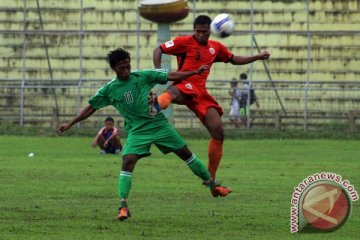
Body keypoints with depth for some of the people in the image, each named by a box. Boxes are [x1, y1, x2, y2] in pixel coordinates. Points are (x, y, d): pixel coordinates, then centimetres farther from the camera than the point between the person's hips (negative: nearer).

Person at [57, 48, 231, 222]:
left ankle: (212, 185, 22)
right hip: (137, 131, -1)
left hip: (159, 124, 1)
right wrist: (70, 124, 3)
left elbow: (170, 76, 1)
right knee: (128, 161, -22)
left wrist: (195, 72, -4)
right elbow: (91, 108, 5)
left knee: (185, 153, 6)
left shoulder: (143, 76, -4)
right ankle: (123, 206, -23)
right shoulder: (109, 90, -3)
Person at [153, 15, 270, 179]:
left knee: (218, 133, 0)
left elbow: (234, 60, 35)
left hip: (201, 93, 6)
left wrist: (258, 57, 26)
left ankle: (210, 177, 12)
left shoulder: (216, 47, 20)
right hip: (185, 86, -6)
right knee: (173, 93, -45)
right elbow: (158, 50, 3)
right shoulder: (185, 42, 3)